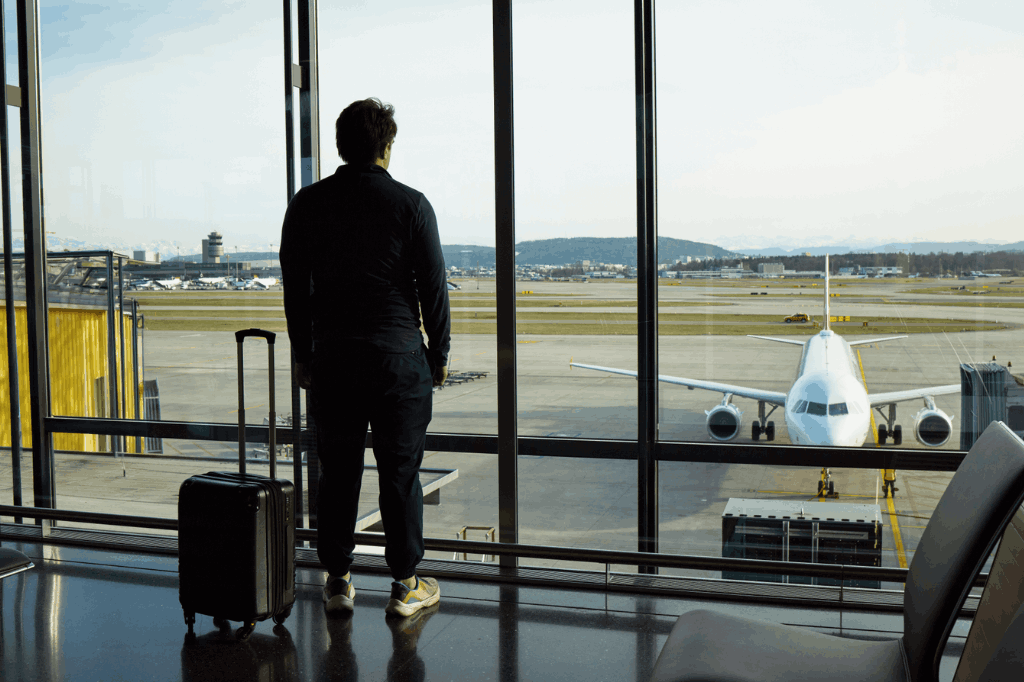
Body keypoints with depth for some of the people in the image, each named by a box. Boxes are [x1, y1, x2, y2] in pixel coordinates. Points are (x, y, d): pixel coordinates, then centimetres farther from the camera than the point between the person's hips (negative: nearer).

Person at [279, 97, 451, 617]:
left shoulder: (307, 204, 3)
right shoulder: (411, 205, -5)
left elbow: (295, 287, 7)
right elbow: (433, 286, -3)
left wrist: (303, 355, 15)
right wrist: (440, 353, 8)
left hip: (331, 359, 3)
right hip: (398, 357, -2)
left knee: (337, 473, 10)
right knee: (400, 472, 5)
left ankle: (337, 582, 18)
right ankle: (405, 585, 13)